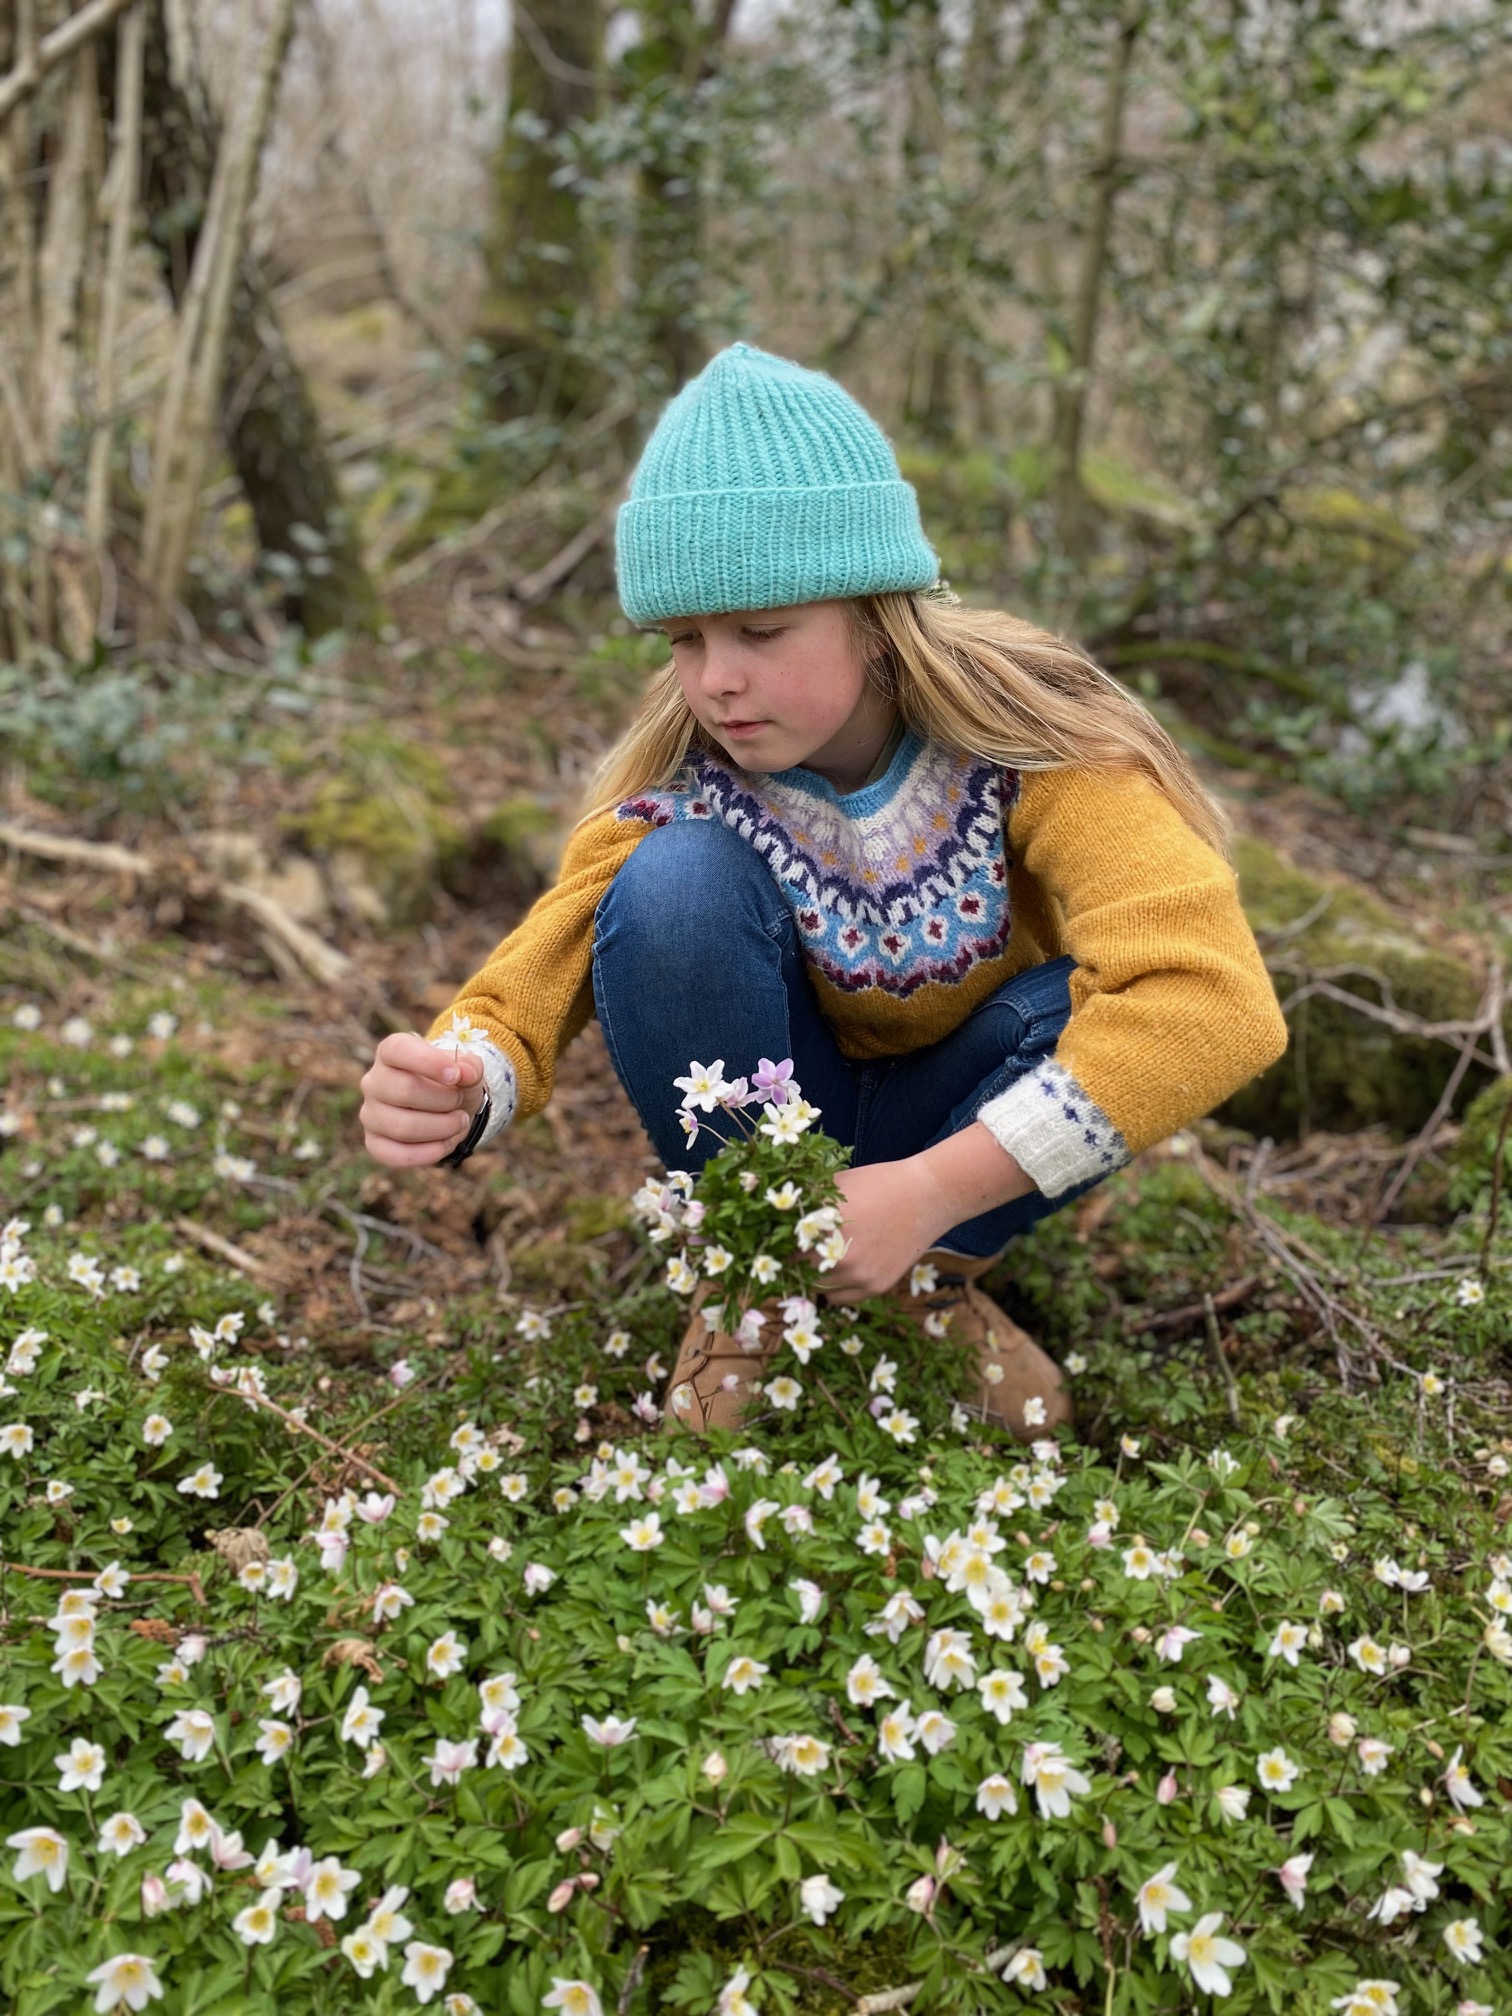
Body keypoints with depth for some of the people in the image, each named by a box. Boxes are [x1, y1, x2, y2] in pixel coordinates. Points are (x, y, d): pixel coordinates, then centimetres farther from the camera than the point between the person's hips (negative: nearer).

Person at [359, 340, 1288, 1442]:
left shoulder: (1025, 745, -26)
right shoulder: (682, 781, -18)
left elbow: (1213, 997, -38)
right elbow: (528, 991, -22)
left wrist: (926, 1196, -42)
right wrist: (452, 1091, -47)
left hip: (964, 1132, 0)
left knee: (1091, 1006, -34)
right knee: (677, 884, -28)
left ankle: (931, 1278, -8)